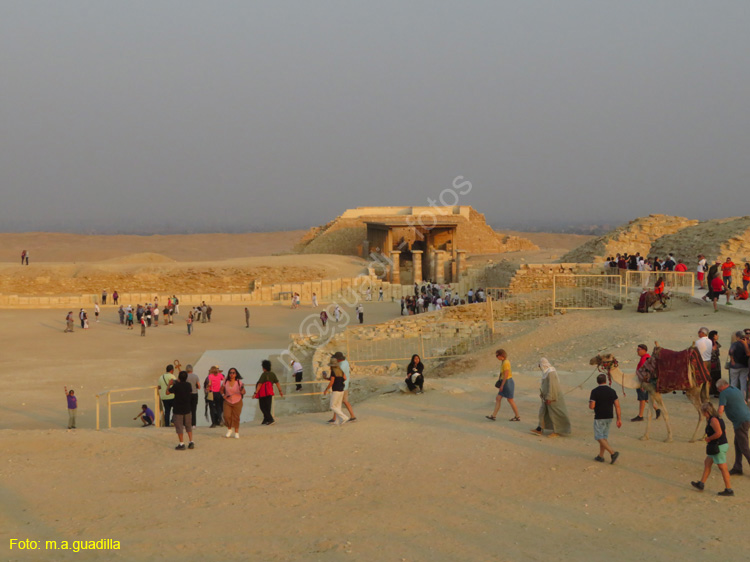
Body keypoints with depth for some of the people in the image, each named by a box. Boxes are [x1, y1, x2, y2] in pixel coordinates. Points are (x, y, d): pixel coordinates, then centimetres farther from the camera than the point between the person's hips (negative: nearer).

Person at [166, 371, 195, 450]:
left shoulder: (176, 386, -16)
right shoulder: (188, 385, -2)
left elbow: (167, 392, -6)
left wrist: (169, 384, 9)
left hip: (178, 410, -5)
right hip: (187, 409, 5)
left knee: (179, 427, 2)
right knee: (188, 426, 14)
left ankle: (182, 444, 2)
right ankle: (191, 442, 11)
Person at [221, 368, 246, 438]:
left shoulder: (239, 382, -7)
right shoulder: (225, 382, -1)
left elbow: (243, 393, -6)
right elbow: (222, 389, 16)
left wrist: (242, 390, -29)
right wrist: (223, 395, -3)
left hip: (237, 402, -2)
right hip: (227, 402, 2)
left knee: (236, 417, 1)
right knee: (227, 416, -9)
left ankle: (236, 432, 15)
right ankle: (229, 429, 17)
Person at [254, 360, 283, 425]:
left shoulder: (264, 374, -11)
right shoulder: (272, 374, 8)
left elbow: (259, 384, -14)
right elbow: (277, 383, 8)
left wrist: (255, 393, -14)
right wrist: (280, 391, 13)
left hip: (263, 393, -7)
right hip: (270, 392, 7)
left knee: (263, 407, -1)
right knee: (268, 407, 12)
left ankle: (271, 419, -12)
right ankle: (265, 421, 15)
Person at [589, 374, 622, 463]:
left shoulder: (595, 392, -13)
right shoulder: (612, 391, 0)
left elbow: (591, 406, -18)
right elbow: (617, 406, -3)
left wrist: (590, 404, 6)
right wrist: (619, 419, 1)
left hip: (599, 418, -5)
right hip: (609, 417, 6)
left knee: (599, 437, 0)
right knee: (604, 436, 16)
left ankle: (613, 452, -15)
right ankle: (600, 456, 22)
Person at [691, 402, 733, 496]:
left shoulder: (713, 420, -19)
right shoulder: (718, 419, 12)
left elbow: (719, 433, -28)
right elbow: (724, 432, 18)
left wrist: (709, 438, -13)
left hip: (718, 447, -11)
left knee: (723, 468, -4)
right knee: (707, 464, 18)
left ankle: (729, 490, 0)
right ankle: (701, 484, 26)